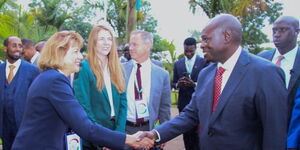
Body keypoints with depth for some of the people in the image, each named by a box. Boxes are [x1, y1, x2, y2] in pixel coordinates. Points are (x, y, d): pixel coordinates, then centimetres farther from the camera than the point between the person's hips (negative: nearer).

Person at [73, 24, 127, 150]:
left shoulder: (117, 68, 5)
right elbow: (83, 106, -15)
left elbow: (123, 102, 4)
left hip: (115, 131, 5)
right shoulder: (84, 68, -11)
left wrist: (119, 132, -7)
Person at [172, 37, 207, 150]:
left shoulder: (204, 62, -3)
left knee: (197, 132, 2)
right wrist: (178, 84, -14)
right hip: (183, 103, 3)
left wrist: (194, 84, -23)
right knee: (186, 132, 10)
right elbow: (174, 84, 9)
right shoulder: (177, 64, 7)